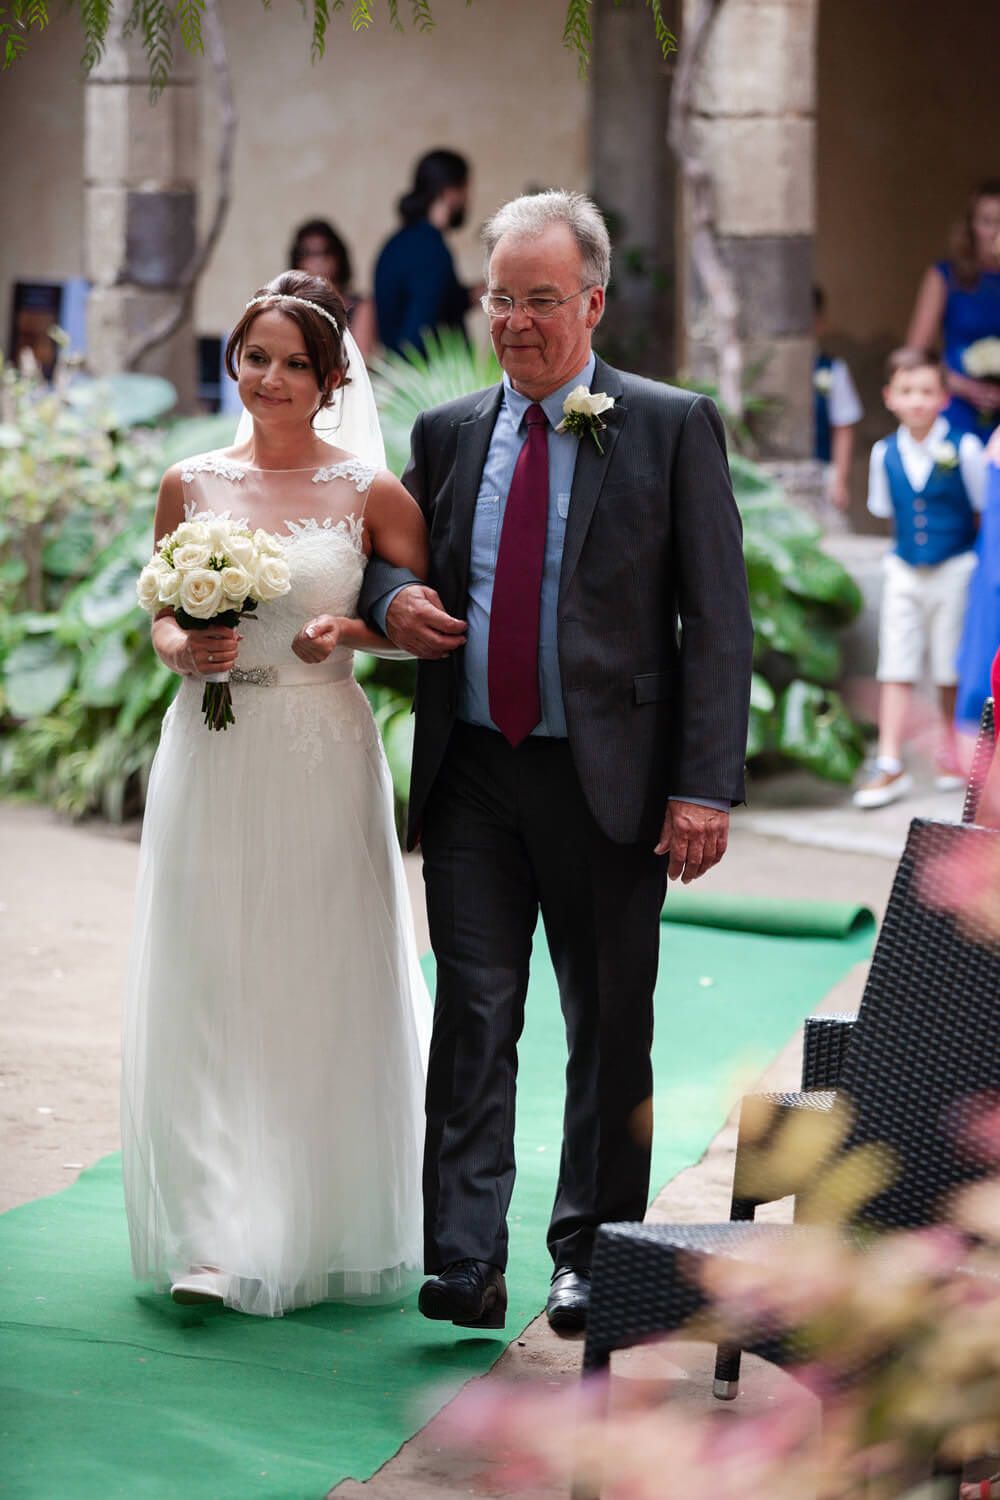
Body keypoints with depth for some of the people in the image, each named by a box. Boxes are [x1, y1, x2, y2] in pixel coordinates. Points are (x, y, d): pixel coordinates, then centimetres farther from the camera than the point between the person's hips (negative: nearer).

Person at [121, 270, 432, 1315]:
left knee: (320, 988, 3)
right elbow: (162, 615, 14)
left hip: (321, 758, -2)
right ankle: (217, 1238, 2)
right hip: (211, 756, 2)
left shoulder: (370, 494, 1)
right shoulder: (191, 484, 7)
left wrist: (349, 630, -14)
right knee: (206, 987, -1)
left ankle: (319, 1230, 19)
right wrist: (182, 649, -8)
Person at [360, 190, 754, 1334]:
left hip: (608, 779, -2)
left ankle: (588, 1251, 20)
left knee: (609, 1027, 7)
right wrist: (391, 596, -1)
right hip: (471, 776, 3)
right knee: (473, 1018, -2)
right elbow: (391, 556, 25)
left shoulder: (673, 428, -1)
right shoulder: (447, 433, 11)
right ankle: (465, 1262, -3)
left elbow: (717, 620, -4)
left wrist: (704, 787, -12)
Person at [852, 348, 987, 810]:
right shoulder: (884, 453, 0)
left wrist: (964, 551, 2)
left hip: (955, 569, -2)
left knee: (952, 670, 7)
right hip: (903, 571, 3)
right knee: (896, 669, -1)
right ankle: (890, 766, 0)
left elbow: (983, 509, 0)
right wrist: (912, 545, 9)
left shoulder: (964, 448, -9)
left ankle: (951, 753, 26)